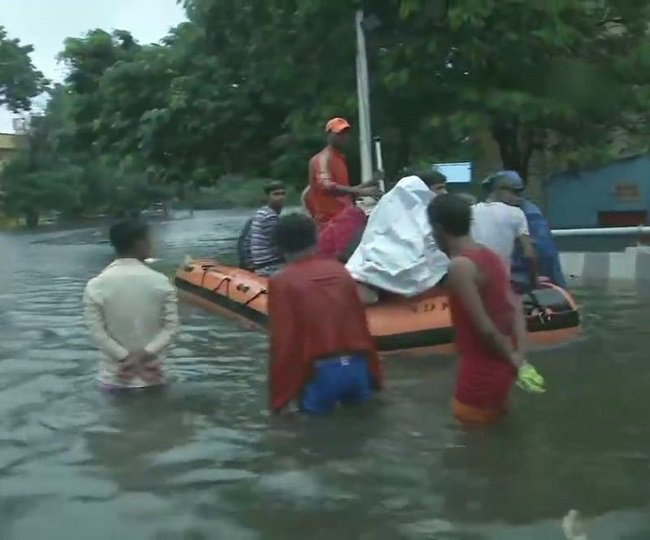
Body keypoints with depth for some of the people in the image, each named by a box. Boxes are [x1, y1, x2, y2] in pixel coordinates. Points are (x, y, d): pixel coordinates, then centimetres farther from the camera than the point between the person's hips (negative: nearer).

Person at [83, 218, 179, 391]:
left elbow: (97, 332, -12)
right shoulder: (161, 282, -7)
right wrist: (145, 353, -14)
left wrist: (126, 358, -9)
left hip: (114, 378, 0)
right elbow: (171, 326, -11)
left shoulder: (96, 285, -10)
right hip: (152, 376, 1)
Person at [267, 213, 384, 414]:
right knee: (355, 398, 28)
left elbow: (282, 341, -7)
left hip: (322, 372, -4)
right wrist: (374, 377, 23)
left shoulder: (281, 282, -4)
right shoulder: (339, 270, 8)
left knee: (311, 406, 20)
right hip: (358, 365, 4)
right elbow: (361, 323, 13)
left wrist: (279, 399, 0)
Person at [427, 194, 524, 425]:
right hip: (499, 363, 9)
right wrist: (515, 353, 1)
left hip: (482, 366, -9)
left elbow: (484, 327, -23)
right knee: (491, 428, 22)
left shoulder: (459, 266, -20)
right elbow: (512, 307, 6)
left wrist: (510, 357, -9)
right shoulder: (490, 256, 6)